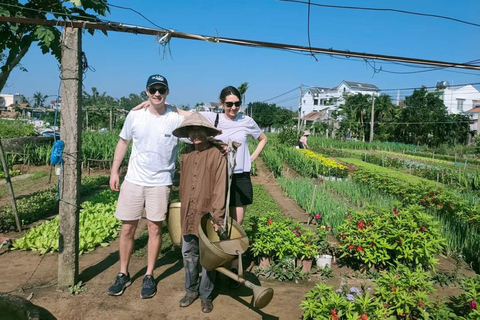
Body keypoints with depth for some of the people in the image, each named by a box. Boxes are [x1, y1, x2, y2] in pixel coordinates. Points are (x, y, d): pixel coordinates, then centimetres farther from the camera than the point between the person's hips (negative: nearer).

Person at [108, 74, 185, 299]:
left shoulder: (177, 119, -8)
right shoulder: (135, 116, -2)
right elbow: (123, 142, 10)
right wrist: (114, 171, 7)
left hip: (160, 183, -2)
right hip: (133, 180, 2)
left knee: (155, 228, 5)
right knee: (127, 229, 7)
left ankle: (149, 276, 21)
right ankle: (123, 274, 25)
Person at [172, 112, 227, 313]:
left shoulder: (216, 155, -11)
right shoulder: (186, 153, 5)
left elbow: (220, 187, -14)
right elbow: (183, 181, 12)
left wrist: (217, 215, -18)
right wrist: (183, 208, 13)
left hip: (207, 214, -4)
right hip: (188, 214, 5)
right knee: (188, 254, 15)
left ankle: (206, 295, 25)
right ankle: (191, 290, 33)